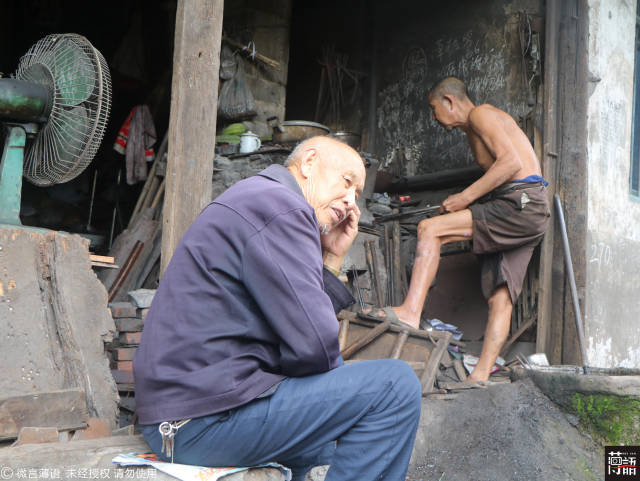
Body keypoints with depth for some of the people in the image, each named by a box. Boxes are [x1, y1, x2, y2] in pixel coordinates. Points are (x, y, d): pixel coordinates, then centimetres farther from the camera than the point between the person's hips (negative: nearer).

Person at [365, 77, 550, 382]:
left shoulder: (481, 114, -2)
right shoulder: (473, 133, 28)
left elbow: (511, 162, -16)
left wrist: (465, 198, -15)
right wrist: (463, 203, 14)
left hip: (523, 205, -10)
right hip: (521, 216, 10)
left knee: (429, 229, -19)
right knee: (500, 299, 2)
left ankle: (411, 311, -29)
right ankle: (481, 375, 1)